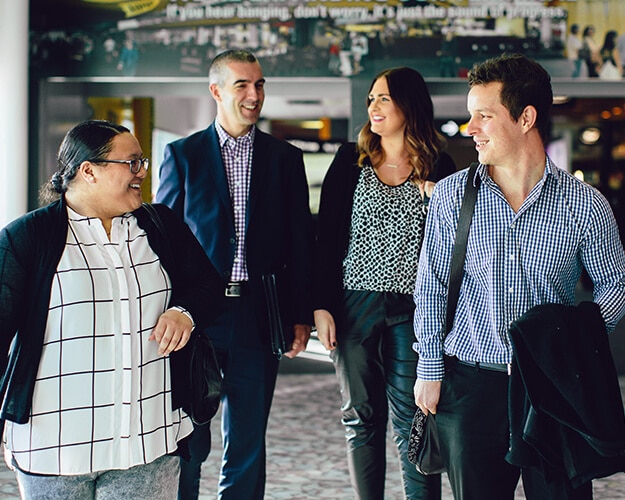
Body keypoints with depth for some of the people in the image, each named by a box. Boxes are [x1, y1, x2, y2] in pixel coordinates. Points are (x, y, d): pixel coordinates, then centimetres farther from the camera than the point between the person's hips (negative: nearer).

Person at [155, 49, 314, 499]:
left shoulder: (286, 158, 8)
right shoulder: (183, 154, 4)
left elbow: (300, 243, 8)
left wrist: (301, 316, 3)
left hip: (257, 320, 1)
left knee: (247, 445, 8)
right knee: (187, 442, 4)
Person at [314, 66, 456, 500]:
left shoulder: (438, 168, 3)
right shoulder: (351, 160, 6)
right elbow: (327, 236, 4)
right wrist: (321, 305, -3)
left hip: (412, 309, -1)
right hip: (354, 304, 2)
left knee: (411, 419, -2)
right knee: (361, 416, 8)